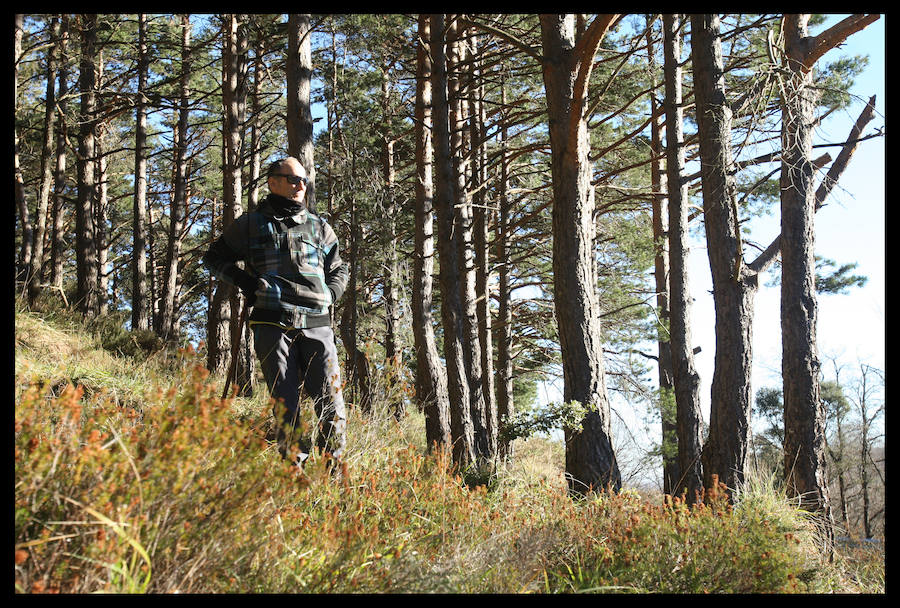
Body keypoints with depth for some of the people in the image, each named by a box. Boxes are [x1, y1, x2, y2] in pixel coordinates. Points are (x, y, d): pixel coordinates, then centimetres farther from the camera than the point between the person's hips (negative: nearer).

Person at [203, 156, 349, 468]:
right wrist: (243, 281, 3)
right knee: (285, 402, -2)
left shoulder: (319, 226, 19)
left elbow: (339, 269, 30)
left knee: (331, 399, -4)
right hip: (273, 324, -2)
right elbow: (214, 257, 19)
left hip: (316, 325, 2)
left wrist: (329, 294, 10)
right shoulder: (251, 225, 11)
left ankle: (334, 470, 5)